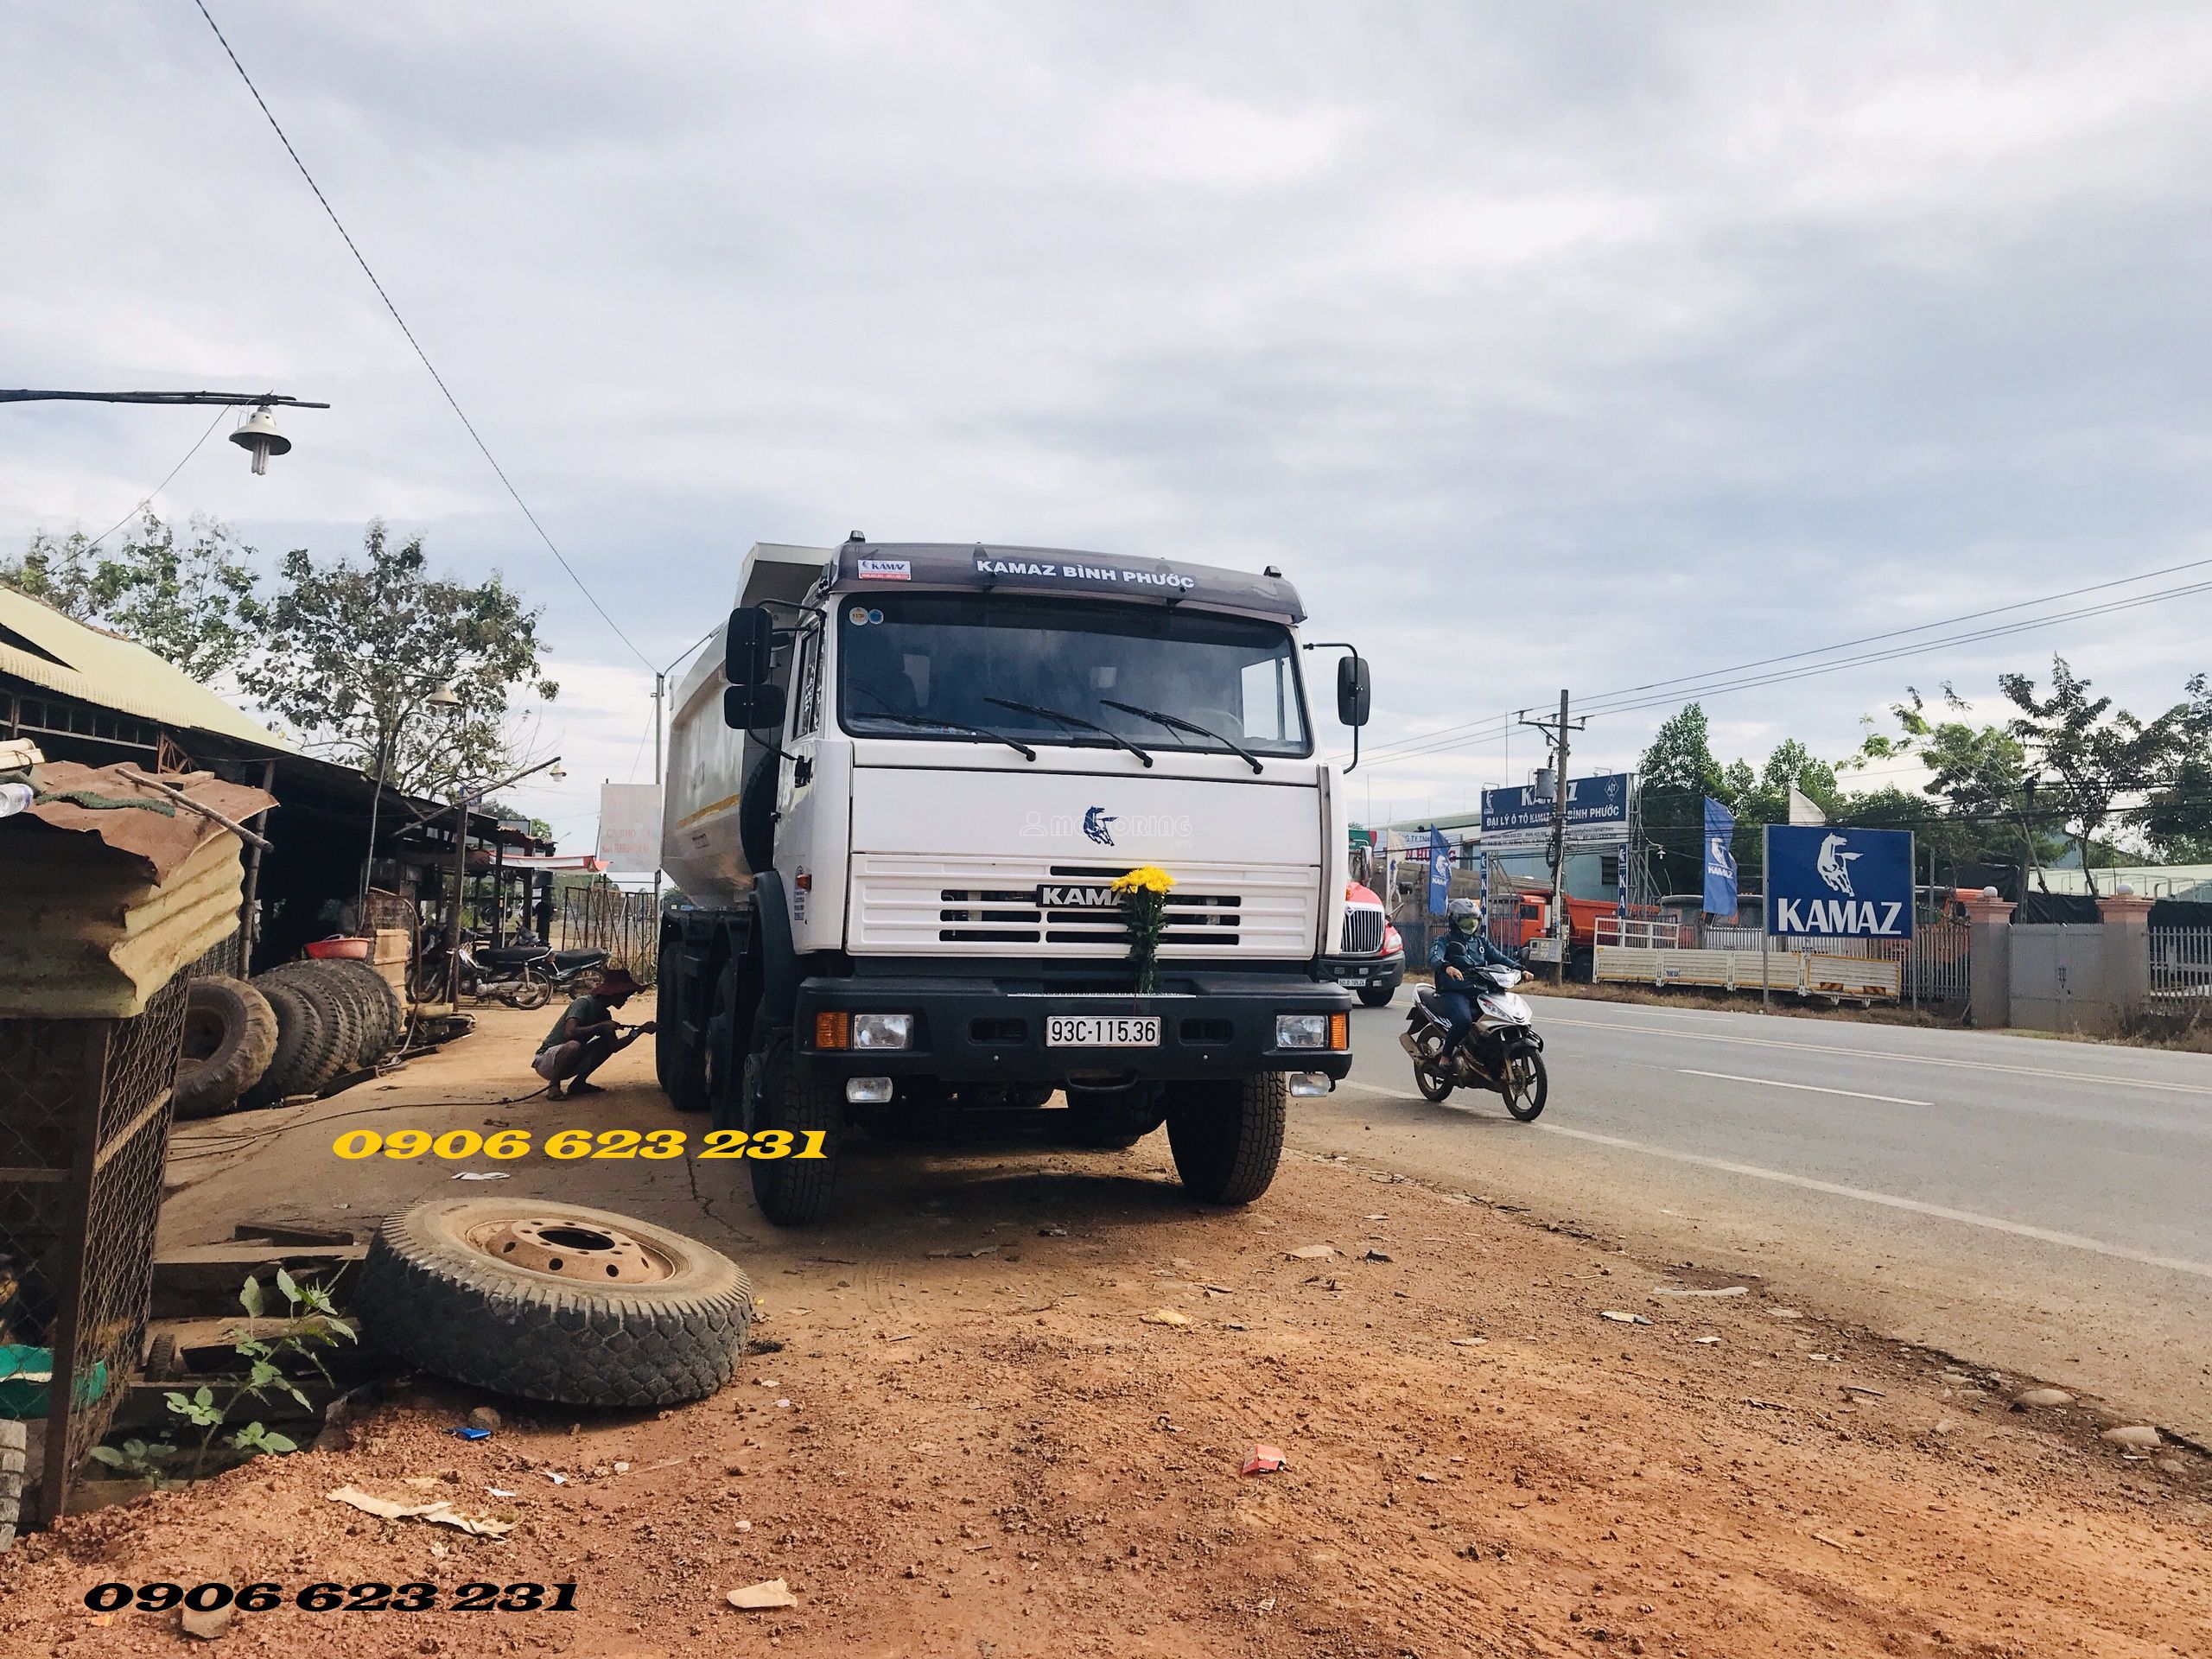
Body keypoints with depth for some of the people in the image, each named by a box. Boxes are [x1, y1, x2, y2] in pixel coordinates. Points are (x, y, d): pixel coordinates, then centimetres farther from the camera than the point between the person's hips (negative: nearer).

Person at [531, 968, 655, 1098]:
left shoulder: (605, 1014, 7)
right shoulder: (584, 1003, -19)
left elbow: (614, 1046, 4)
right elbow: (569, 1032, -33)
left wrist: (640, 1030, -6)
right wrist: (601, 1026, -28)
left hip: (569, 1065, 8)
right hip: (545, 1061, -8)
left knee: (607, 1043, -2)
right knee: (574, 1045, -37)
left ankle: (578, 1083, 5)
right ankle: (554, 1086, -15)